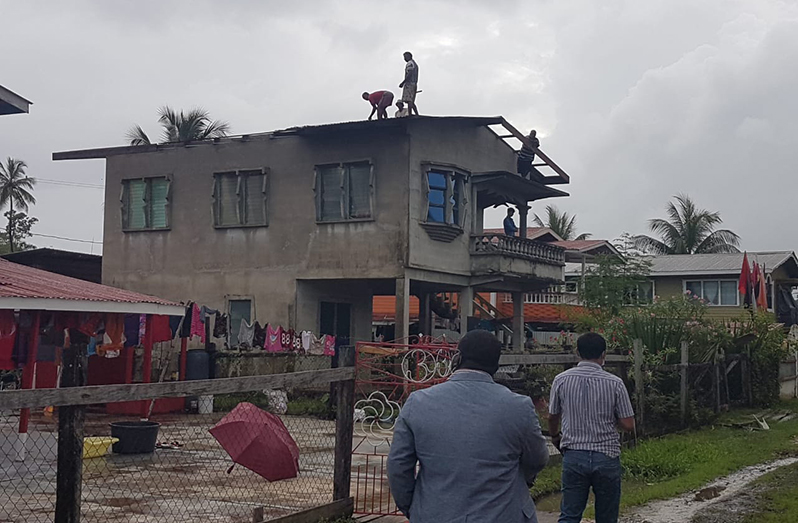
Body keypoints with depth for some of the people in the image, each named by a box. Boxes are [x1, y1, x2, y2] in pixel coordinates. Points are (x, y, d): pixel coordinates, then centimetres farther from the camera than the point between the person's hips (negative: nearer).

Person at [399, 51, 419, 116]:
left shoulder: (409, 63, -7)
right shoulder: (415, 64, 24)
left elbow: (409, 74, -19)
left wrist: (402, 83, -18)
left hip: (409, 84, -10)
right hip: (414, 84, 10)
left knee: (409, 101, -15)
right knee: (411, 102, 11)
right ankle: (417, 115, 7)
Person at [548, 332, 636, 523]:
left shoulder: (561, 380, -3)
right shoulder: (615, 383, -8)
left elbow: (553, 417, 10)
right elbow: (628, 425, -6)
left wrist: (555, 436, 31)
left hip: (573, 456, 1)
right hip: (606, 457, -1)